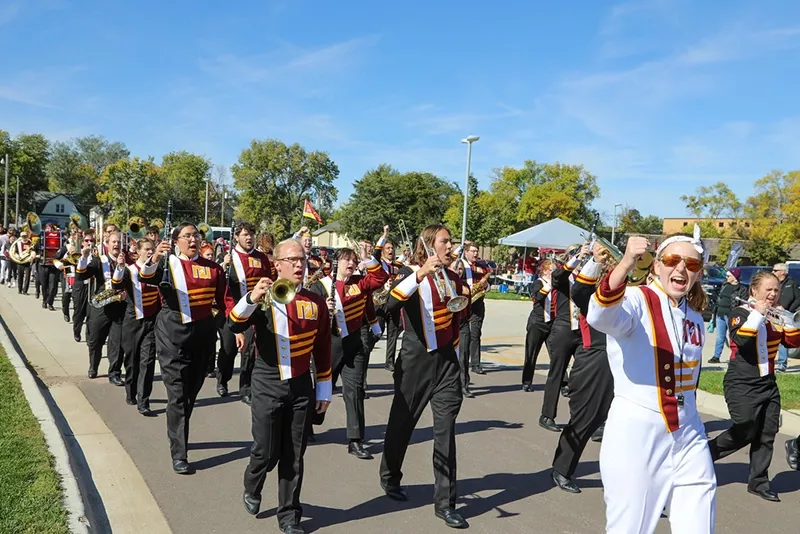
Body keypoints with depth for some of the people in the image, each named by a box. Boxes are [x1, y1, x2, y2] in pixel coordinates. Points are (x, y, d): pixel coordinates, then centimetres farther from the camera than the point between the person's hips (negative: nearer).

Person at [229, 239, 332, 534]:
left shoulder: (316, 302, 2)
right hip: (268, 385, -2)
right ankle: (251, 490, 36)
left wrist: (324, 388, 8)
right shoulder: (263, 297, -4)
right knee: (265, 452, 3)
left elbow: (323, 349, 7)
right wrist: (252, 298, -36)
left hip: (301, 386, 2)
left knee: (293, 456, 9)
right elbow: (234, 325, -19)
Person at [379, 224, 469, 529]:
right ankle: (390, 477, 37)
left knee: (446, 430, 2)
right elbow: (391, 302, -30)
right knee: (402, 422, 12)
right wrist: (421, 274, -40)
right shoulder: (410, 273, -9)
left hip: (446, 360, 4)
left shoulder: (453, 278, 8)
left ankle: (445, 503, 10)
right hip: (415, 361, -4)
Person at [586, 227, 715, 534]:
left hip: (687, 434, 6)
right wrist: (626, 264, -50)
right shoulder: (637, 301, -12)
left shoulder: (695, 318, 9)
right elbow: (600, 317, -37)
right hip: (635, 433, -6)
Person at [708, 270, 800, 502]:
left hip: (767, 383, 7)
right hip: (742, 385, -7)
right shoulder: (740, 312, -10)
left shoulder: (775, 316, 10)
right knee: (744, 432, -6)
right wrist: (758, 313, -25)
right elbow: (741, 339, -27)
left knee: (766, 435, 7)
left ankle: (759, 482, 19)